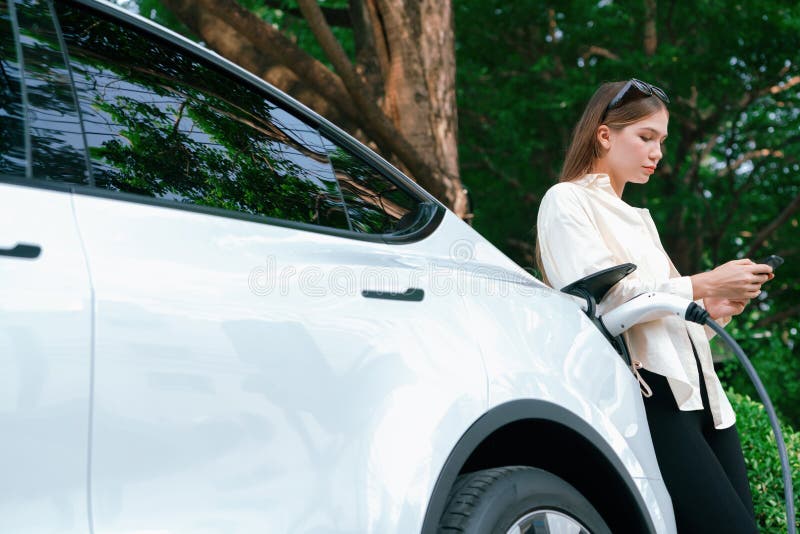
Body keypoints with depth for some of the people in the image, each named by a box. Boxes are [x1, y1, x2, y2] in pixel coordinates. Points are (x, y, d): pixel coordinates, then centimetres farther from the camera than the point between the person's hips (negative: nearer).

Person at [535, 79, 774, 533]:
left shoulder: (637, 217, 28)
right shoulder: (567, 200, 3)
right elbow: (604, 298, -12)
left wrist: (717, 307, 6)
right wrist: (704, 284, -9)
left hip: (697, 392, 8)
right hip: (648, 393, -8)